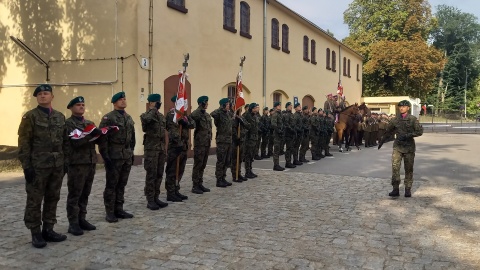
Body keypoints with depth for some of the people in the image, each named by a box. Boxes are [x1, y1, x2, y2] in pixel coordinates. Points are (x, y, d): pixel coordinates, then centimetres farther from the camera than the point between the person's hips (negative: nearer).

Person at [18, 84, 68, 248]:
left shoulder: (60, 117, 11)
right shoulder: (30, 116, -4)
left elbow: (65, 141, 15)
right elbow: (24, 143, -8)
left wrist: (66, 161, 10)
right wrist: (26, 165, -14)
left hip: (57, 166, 5)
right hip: (37, 166, -5)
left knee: (53, 199, 11)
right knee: (35, 201, 2)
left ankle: (48, 230, 22)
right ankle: (36, 233, 12)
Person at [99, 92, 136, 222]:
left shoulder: (129, 118, 14)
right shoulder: (108, 118, -9)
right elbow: (102, 138, -12)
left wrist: (131, 152, 16)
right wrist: (105, 156, -15)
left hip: (127, 156, 7)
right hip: (114, 156, -6)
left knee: (122, 184, 12)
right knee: (111, 185, 1)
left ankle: (119, 209, 21)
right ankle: (110, 212, 8)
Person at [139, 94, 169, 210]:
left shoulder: (162, 116, 15)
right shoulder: (146, 115, -6)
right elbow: (146, 119, -33)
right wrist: (154, 109, -20)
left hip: (161, 149, 7)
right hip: (151, 149, -7)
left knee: (159, 174, 9)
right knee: (151, 175, -3)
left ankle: (156, 198, 18)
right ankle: (150, 200, 3)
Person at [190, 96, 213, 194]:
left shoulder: (207, 115, 15)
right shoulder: (196, 113, -10)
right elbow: (192, 117, -32)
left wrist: (210, 139, 17)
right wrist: (200, 108, -27)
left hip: (207, 143, 8)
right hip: (199, 143, -8)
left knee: (203, 165, 13)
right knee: (198, 164, -2)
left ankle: (200, 184, 21)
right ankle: (195, 186, 5)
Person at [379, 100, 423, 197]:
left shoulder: (412, 119, -3)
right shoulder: (395, 119, 6)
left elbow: (420, 131, -6)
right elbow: (388, 131, 18)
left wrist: (408, 135, -18)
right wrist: (382, 141, 24)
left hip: (409, 146, -2)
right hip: (398, 146, 2)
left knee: (409, 168, 7)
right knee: (395, 167, -11)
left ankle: (408, 189, 16)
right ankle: (395, 189, -7)